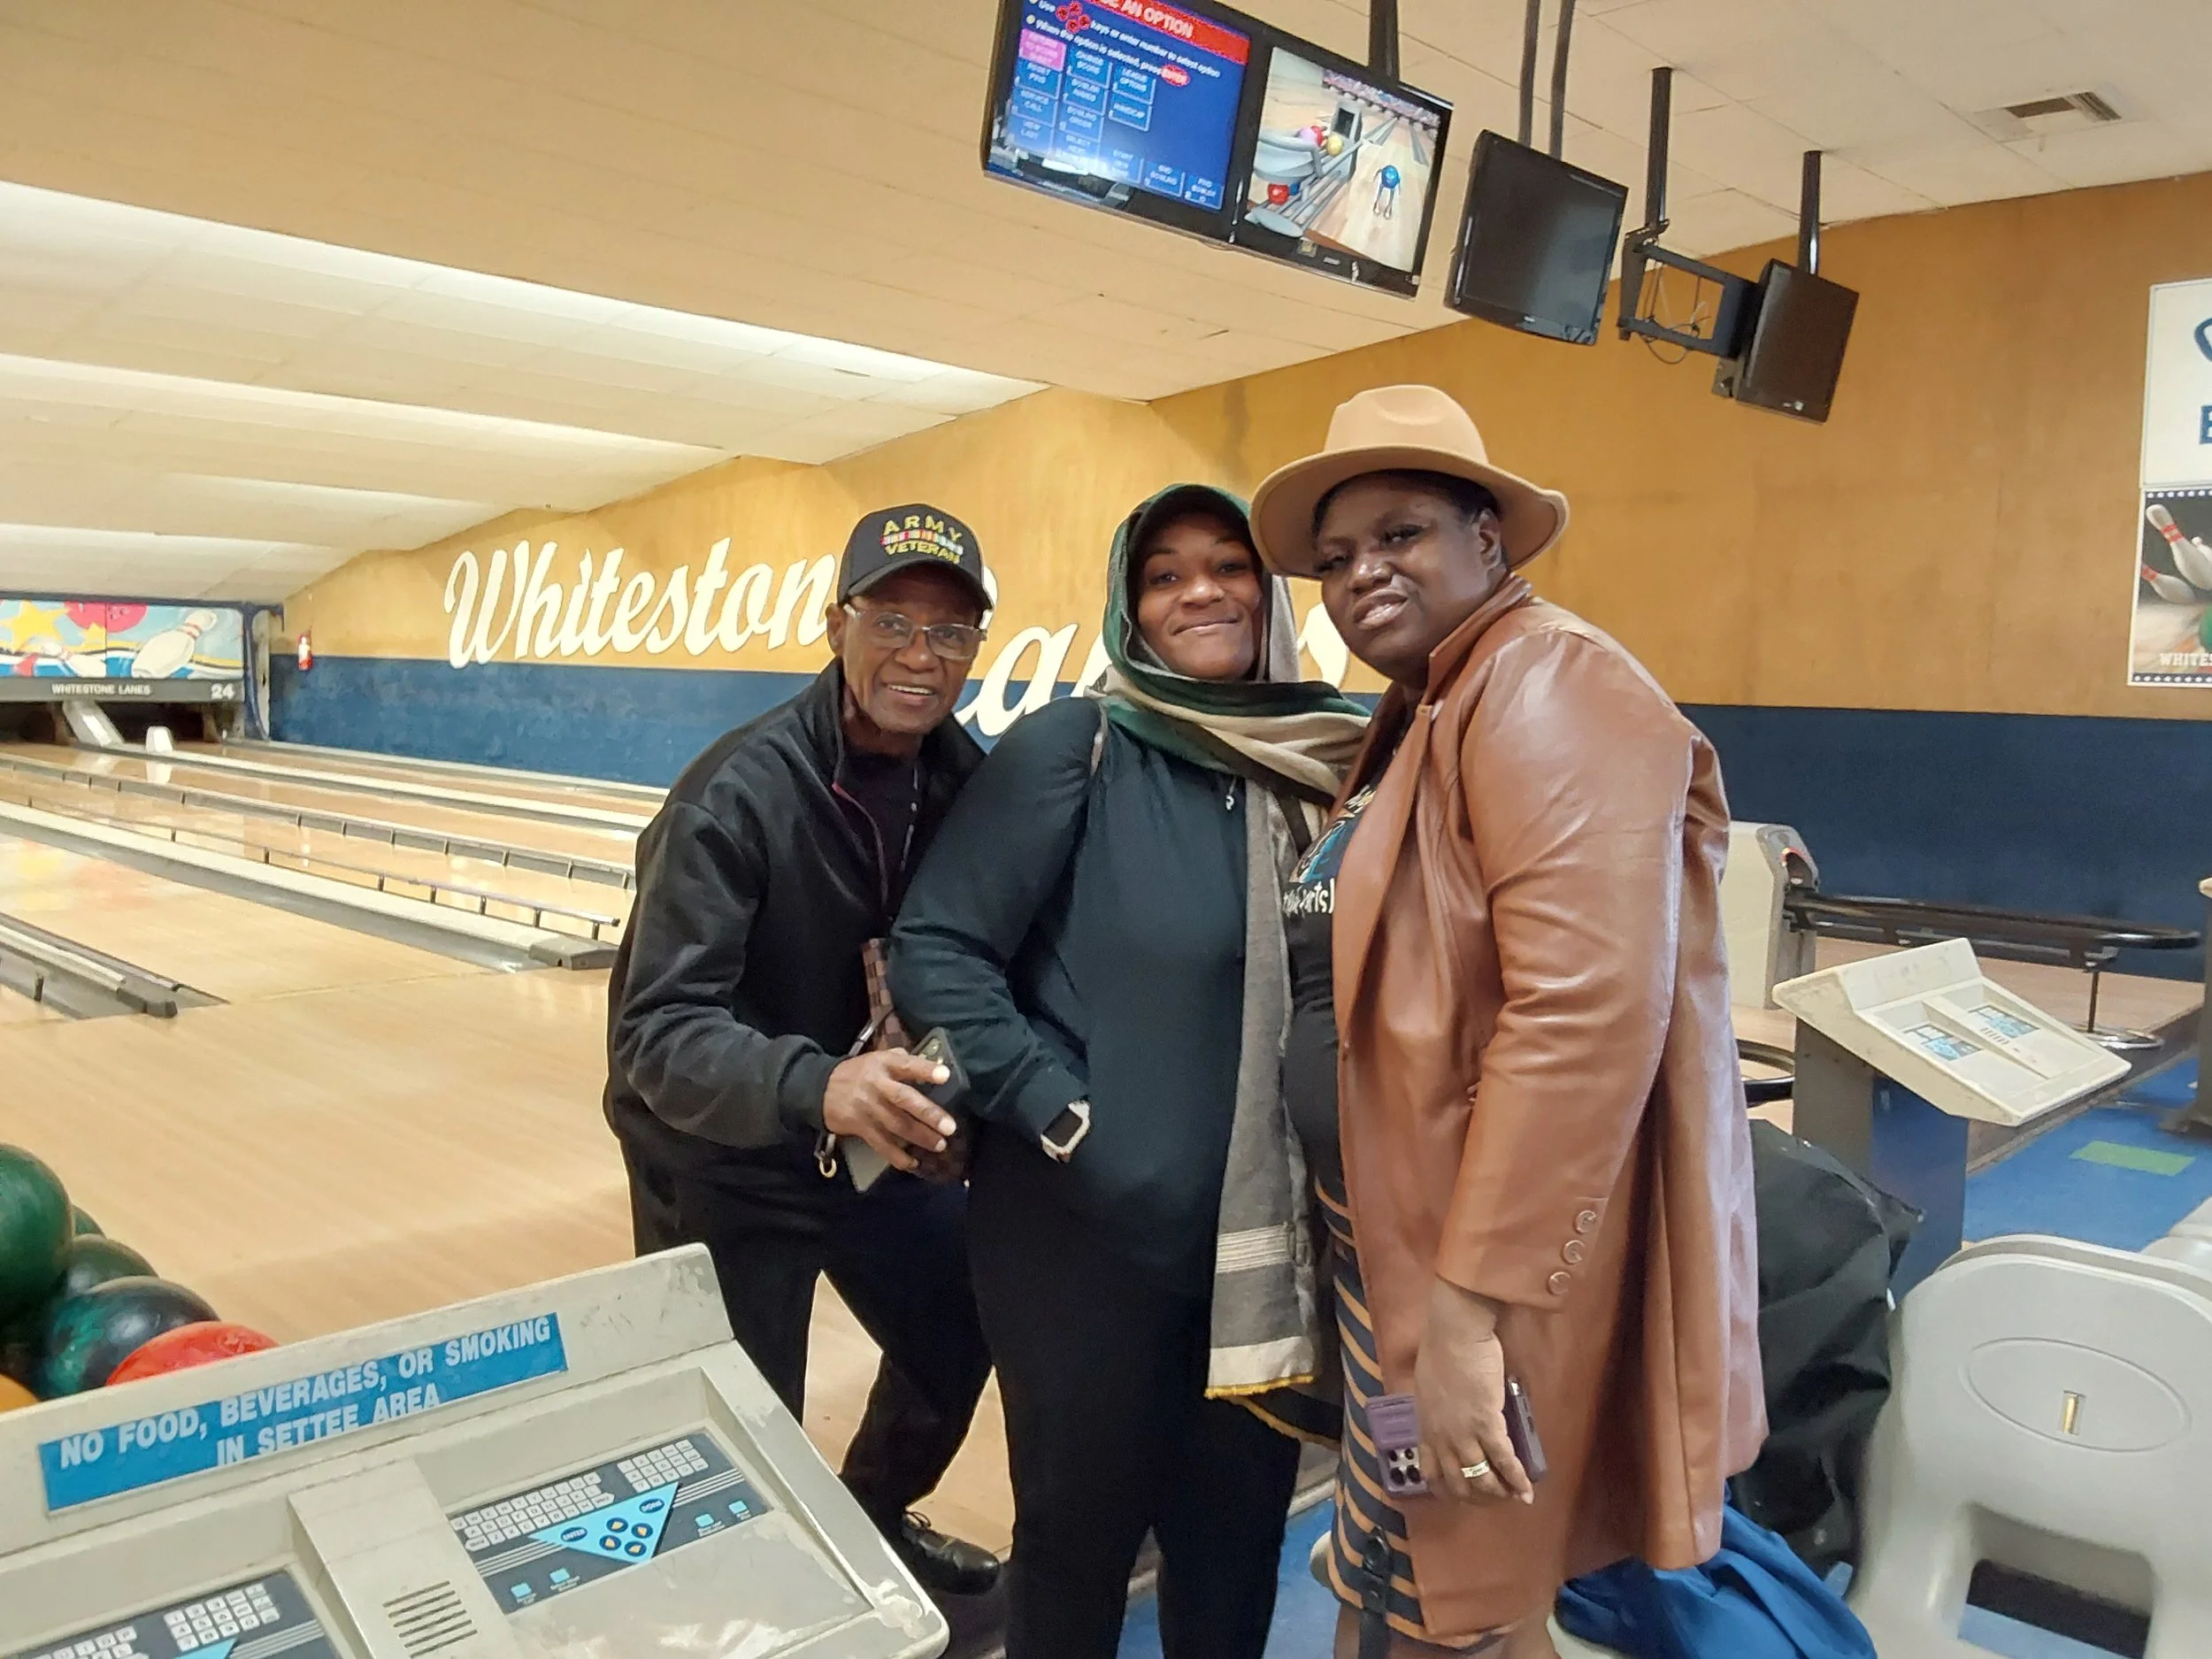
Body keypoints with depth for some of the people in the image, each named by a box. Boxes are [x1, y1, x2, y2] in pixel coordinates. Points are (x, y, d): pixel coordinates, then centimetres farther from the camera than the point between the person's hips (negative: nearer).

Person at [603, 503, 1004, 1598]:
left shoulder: (970, 781, -9)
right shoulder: (737, 797, -27)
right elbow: (657, 1035, -31)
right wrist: (811, 1087, -49)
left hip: (885, 1138, 6)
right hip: (726, 1165, -6)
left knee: (965, 1333, 22)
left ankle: (872, 1520, 51)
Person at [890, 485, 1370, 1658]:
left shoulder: (1324, 758, 2)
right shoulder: (1072, 746, -11)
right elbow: (933, 950, -13)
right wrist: (1063, 1115, -17)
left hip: (1268, 1235, 4)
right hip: (1087, 1225, -4)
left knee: (1237, 1528, 20)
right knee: (1081, 1523, 15)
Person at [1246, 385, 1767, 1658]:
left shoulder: (1548, 685, -18)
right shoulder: (1421, 714, 13)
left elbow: (1587, 1011, -28)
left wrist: (1468, 1306, -28)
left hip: (1484, 1270, -9)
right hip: (1403, 1244, 9)